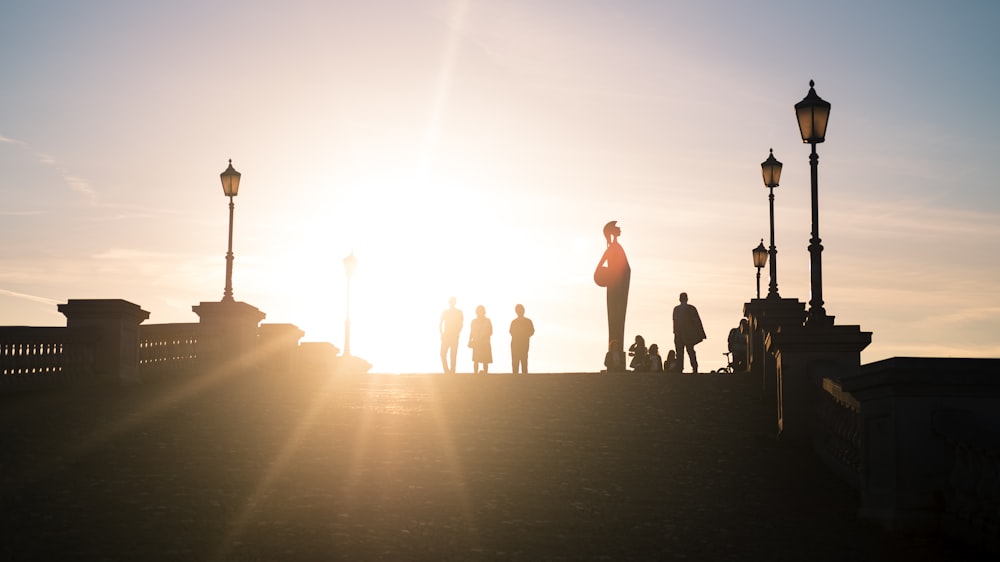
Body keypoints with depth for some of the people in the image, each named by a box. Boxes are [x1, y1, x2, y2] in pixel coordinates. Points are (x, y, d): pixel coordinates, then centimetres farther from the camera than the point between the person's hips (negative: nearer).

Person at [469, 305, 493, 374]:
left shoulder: (487, 321, 3)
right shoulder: (474, 321, 10)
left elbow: (490, 333, 0)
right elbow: (471, 333, 12)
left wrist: (481, 338, -11)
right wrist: (470, 341, -3)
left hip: (485, 344, -1)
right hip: (476, 344, 1)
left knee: (485, 362, -2)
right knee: (476, 361, -5)